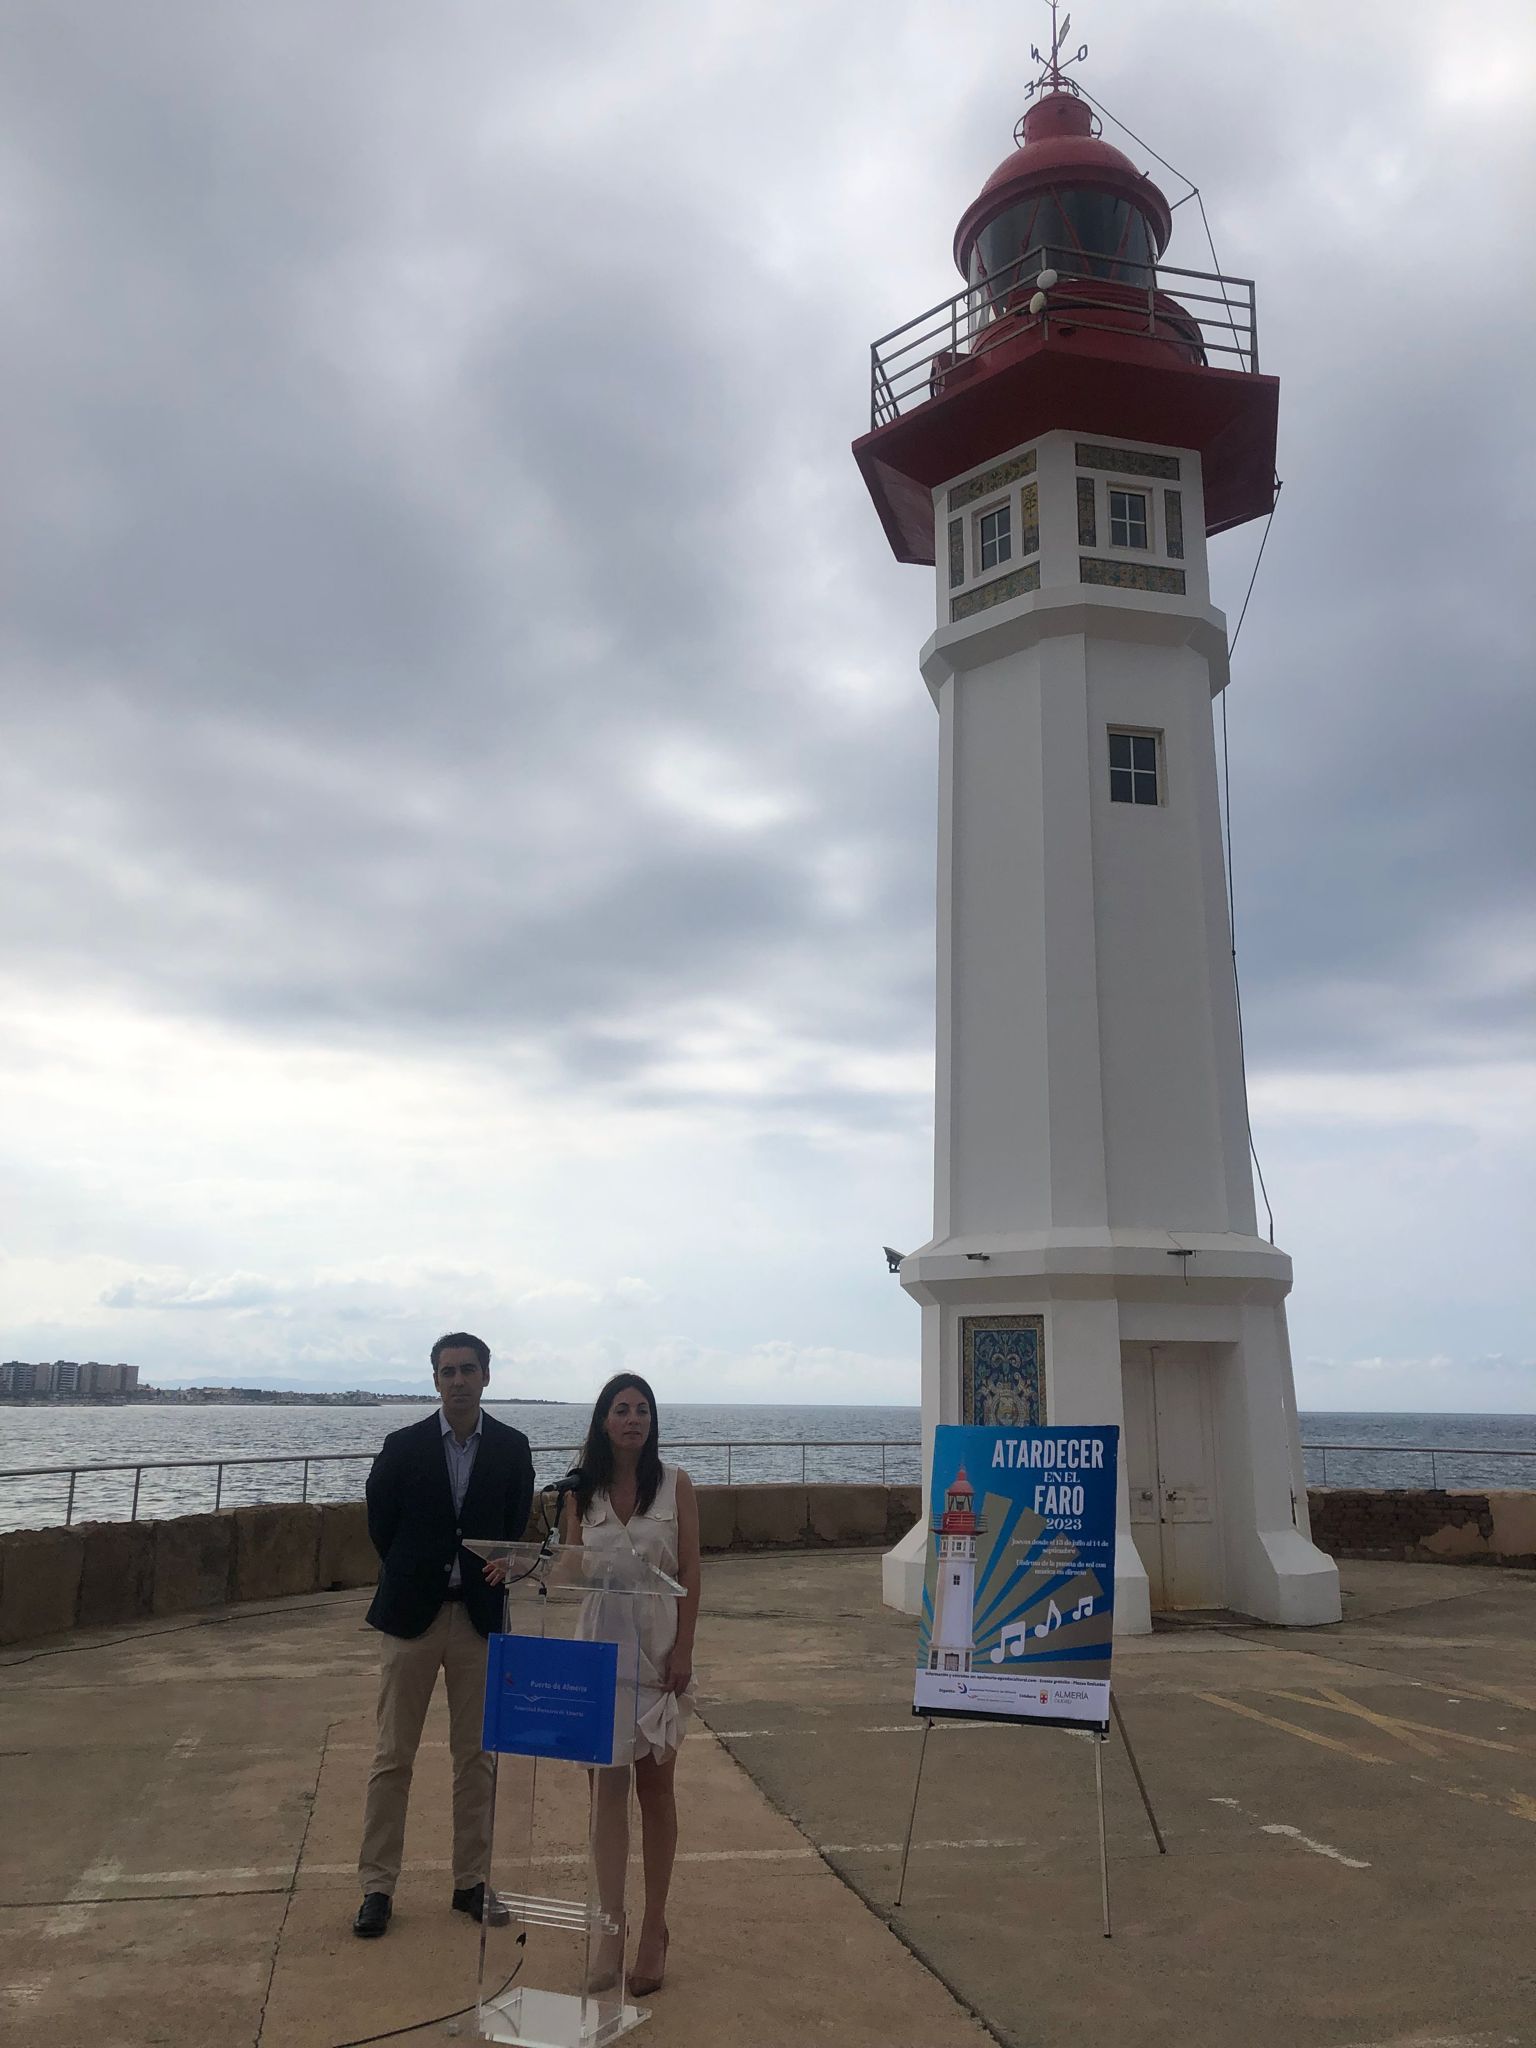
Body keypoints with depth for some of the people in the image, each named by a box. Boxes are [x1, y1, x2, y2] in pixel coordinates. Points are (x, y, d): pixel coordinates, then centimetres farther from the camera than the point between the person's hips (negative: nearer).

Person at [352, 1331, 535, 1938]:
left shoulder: (511, 1448, -1)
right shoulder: (403, 1446, -4)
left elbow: (515, 1530, 6)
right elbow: (381, 1525, 4)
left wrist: (494, 1577, -2)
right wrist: (413, 1582, 7)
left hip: (480, 1615, 1)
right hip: (411, 1615, -1)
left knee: (476, 1757, 9)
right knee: (392, 1756, 5)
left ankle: (471, 1881, 21)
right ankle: (377, 1885, 17)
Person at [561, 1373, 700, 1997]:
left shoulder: (675, 1485, -3)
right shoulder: (581, 1491, 1)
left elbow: (690, 1574, -3)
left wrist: (683, 1650, -9)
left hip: (658, 1648, -1)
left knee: (655, 1785, 8)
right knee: (607, 1786, 1)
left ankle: (654, 1928, 19)